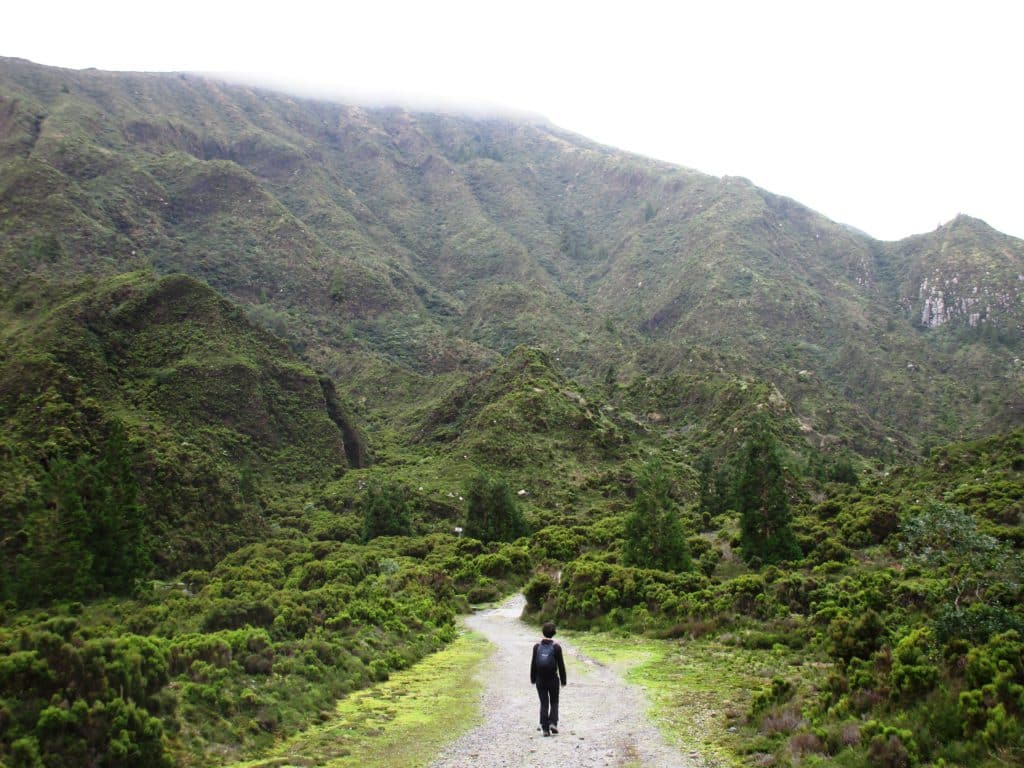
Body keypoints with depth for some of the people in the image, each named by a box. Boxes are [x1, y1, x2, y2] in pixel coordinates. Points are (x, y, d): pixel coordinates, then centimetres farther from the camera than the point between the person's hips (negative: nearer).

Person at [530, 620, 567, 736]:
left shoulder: (537, 646, -3)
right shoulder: (556, 647, -9)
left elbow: (533, 664, 1)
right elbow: (561, 664, -6)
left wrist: (533, 679, 10)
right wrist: (563, 679, 3)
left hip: (540, 679, 2)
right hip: (553, 679, -2)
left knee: (544, 704, 8)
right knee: (554, 702, 15)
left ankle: (545, 728, 5)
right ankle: (553, 723, -3)